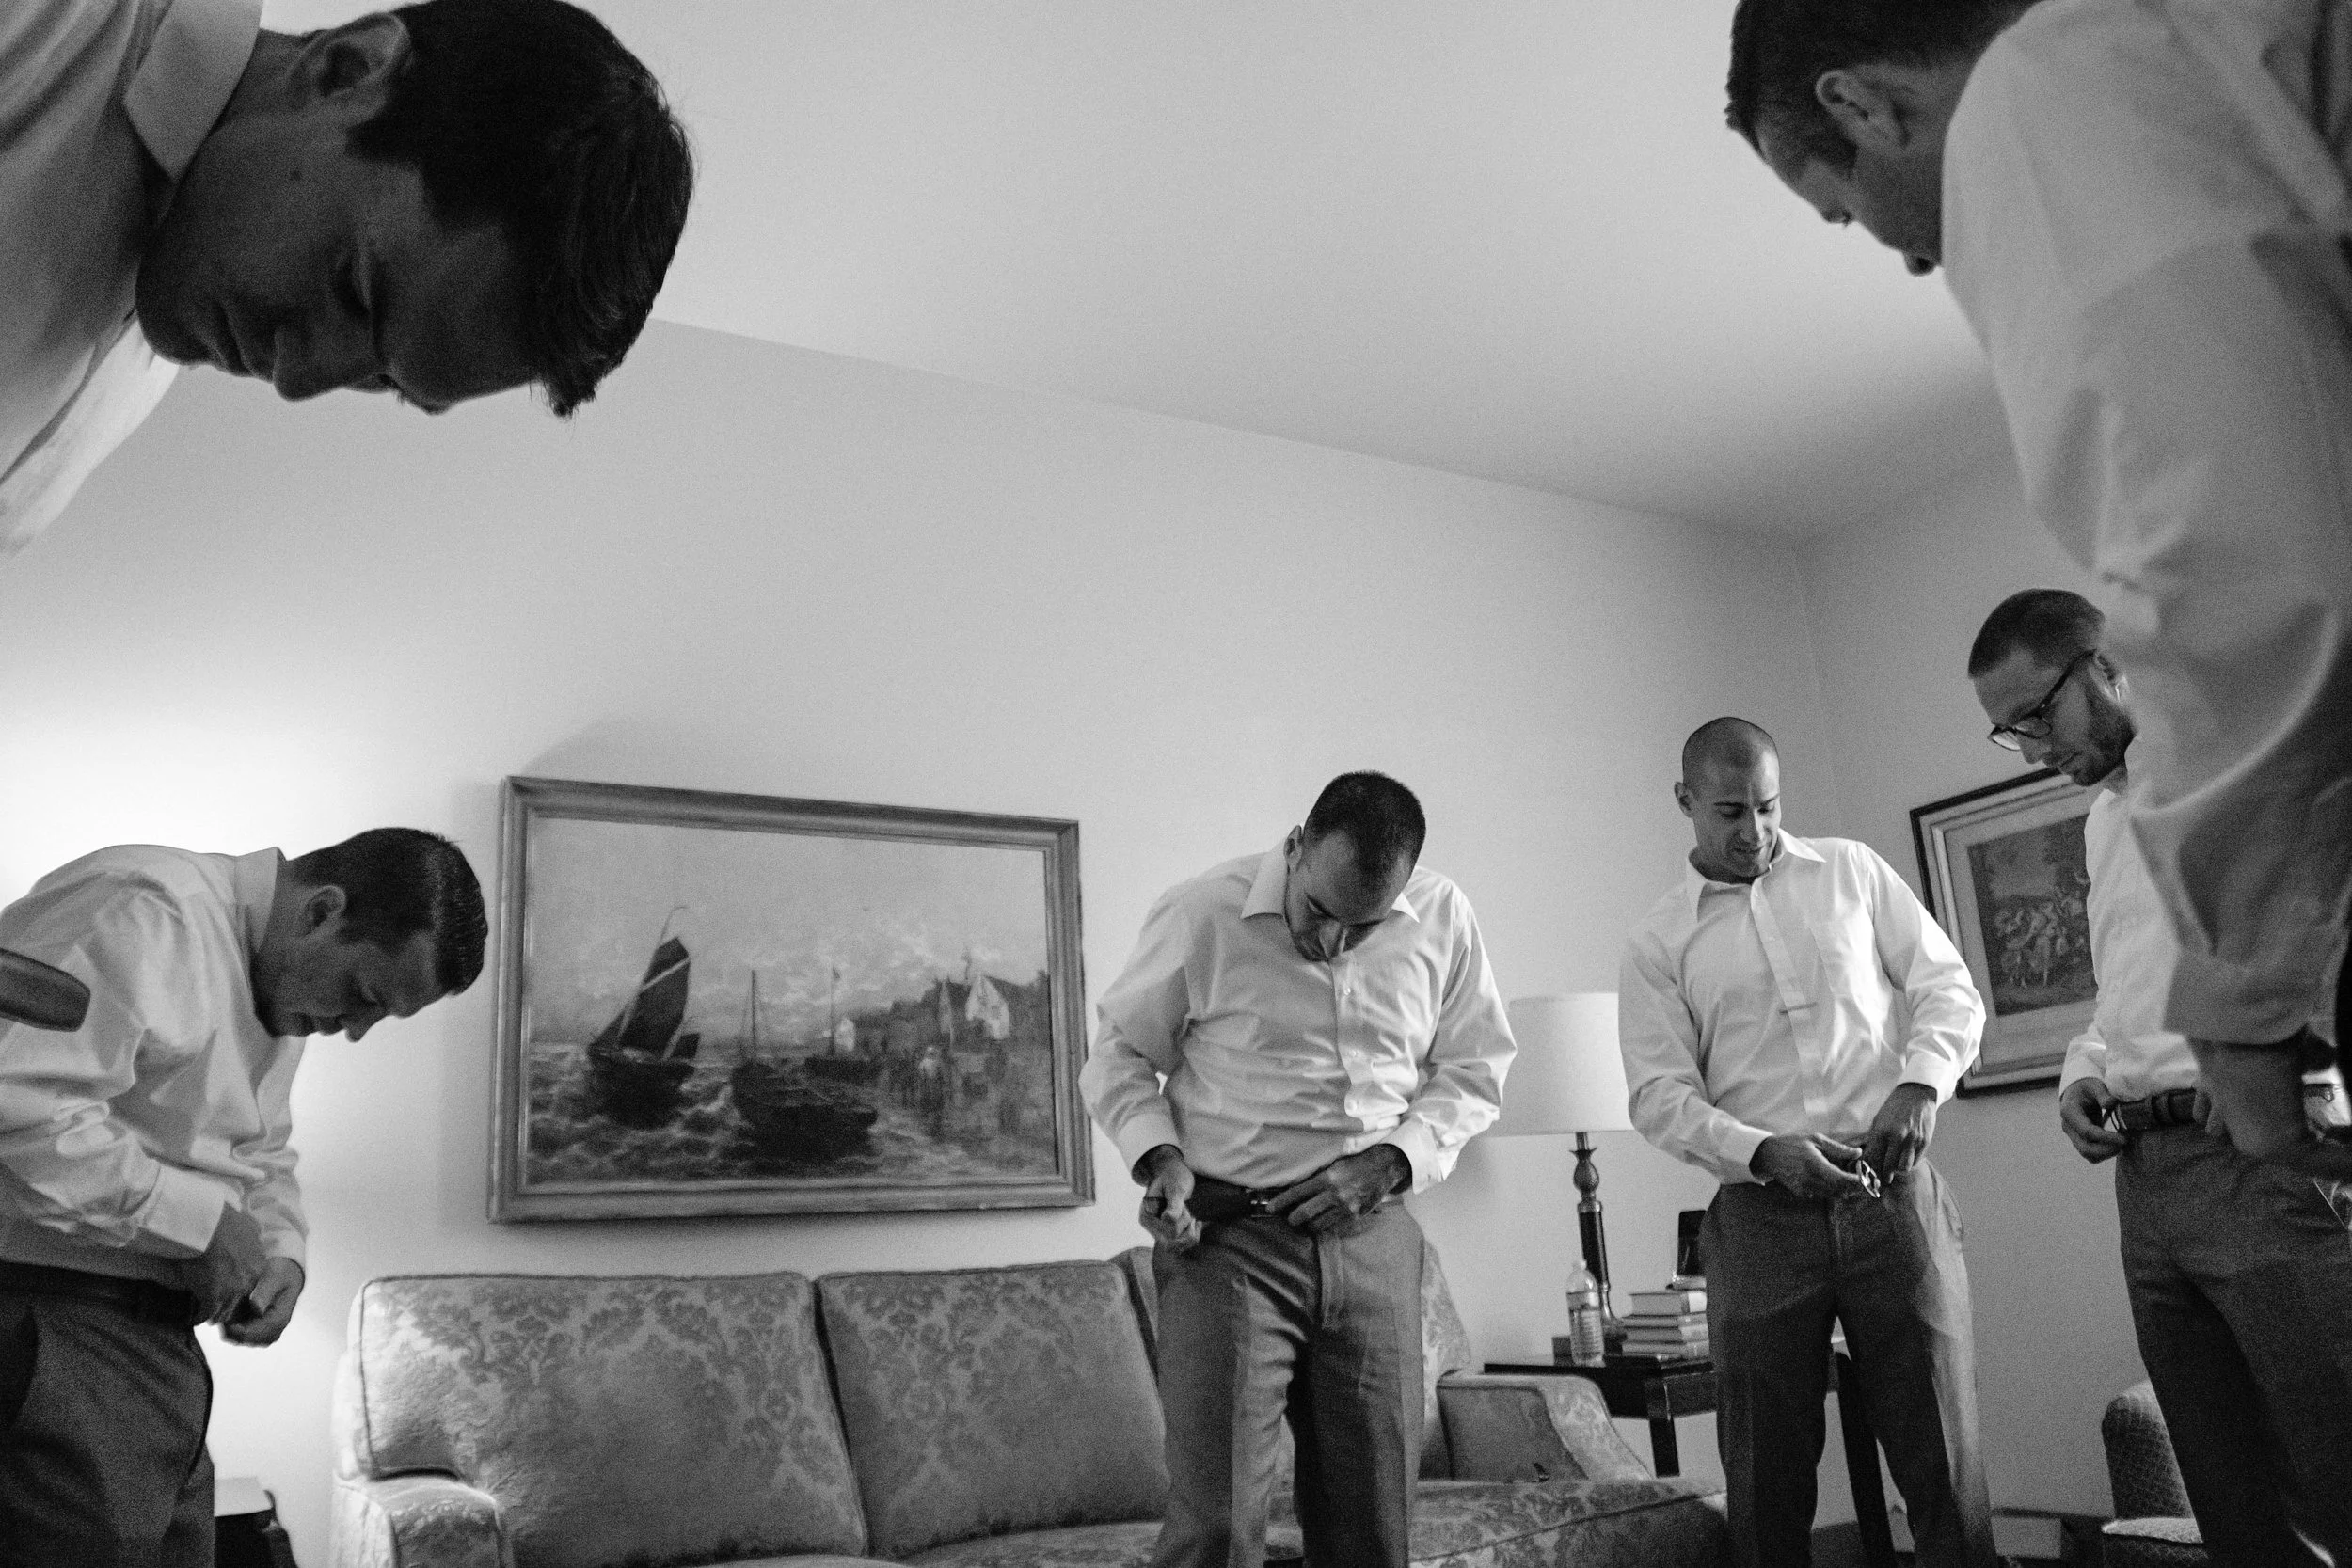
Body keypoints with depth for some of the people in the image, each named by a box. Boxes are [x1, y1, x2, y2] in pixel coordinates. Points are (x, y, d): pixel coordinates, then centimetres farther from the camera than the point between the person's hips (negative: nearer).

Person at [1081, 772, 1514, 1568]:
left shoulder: (1443, 919, 0)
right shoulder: (1200, 913, -9)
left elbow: (1473, 1070, 10)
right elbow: (1119, 1056, 4)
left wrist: (1391, 1161, -6)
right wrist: (1159, 1157, -13)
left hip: (1373, 1240, 3)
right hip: (1227, 1240, -3)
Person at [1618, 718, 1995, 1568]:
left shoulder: (1851, 870, 11)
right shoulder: (1656, 943, 5)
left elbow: (1950, 987, 11)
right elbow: (1660, 1095, -1)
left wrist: (1920, 1084, -9)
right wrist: (1764, 1152, -17)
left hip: (1895, 1194, 1)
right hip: (1762, 1212, 0)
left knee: (1943, 1458, 0)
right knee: (1766, 1476, 4)